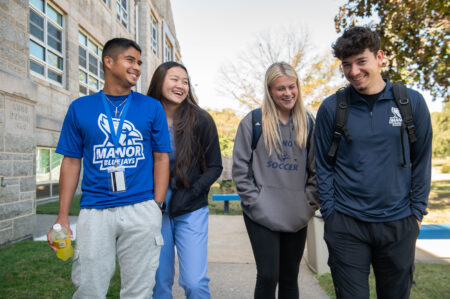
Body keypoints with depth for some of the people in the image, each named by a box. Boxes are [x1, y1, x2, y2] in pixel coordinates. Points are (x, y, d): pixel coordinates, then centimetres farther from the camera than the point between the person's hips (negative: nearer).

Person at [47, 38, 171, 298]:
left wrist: (156, 207, -5)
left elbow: (161, 158, 4)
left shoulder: (152, 107, 4)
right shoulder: (80, 108, 6)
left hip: (141, 210, 0)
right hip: (94, 211, 1)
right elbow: (71, 162, 7)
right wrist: (62, 216, 2)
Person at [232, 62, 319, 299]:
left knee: (290, 278, 15)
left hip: (297, 217, 4)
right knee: (268, 277, -3)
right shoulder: (253, 121, -4)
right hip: (263, 216, -3)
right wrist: (255, 202, -9)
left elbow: (314, 169, 10)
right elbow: (240, 168, -4)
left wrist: (309, 204, 2)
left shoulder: (307, 123, 7)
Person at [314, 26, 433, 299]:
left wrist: (417, 211, 2)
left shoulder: (412, 102, -1)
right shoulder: (331, 107, -4)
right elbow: (323, 165, -1)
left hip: (399, 224, 2)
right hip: (346, 225, -1)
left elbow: (422, 160, 5)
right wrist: (329, 212, -3)